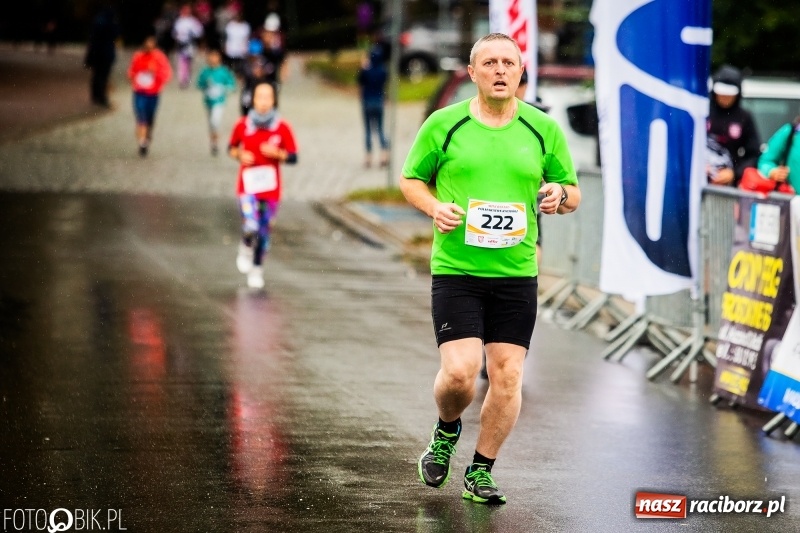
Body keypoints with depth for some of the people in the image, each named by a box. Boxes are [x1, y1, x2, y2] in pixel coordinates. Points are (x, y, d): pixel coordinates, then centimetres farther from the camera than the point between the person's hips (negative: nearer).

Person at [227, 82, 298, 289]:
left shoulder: (282, 128, -5)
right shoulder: (242, 125, -3)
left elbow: (293, 157, -1)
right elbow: (231, 147, 12)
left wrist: (278, 154, -20)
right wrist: (239, 155, -9)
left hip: (270, 188, 1)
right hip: (248, 186, -1)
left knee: (264, 232, 9)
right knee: (251, 227, -19)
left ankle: (256, 268, 29)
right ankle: (246, 248, 15)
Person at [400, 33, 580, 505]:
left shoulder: (544, 129, 5)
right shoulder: (443, 124, 1)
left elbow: (573, 193, 13)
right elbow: (411, 179, 11)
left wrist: (560, 195, -11)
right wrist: (434, 207, -10)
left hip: (517, 274, 2)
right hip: (455, 270, -2)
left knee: (507, 376, -1)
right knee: (459, 372, -13)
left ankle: (481, 470, 15)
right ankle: (446, 431, 21)